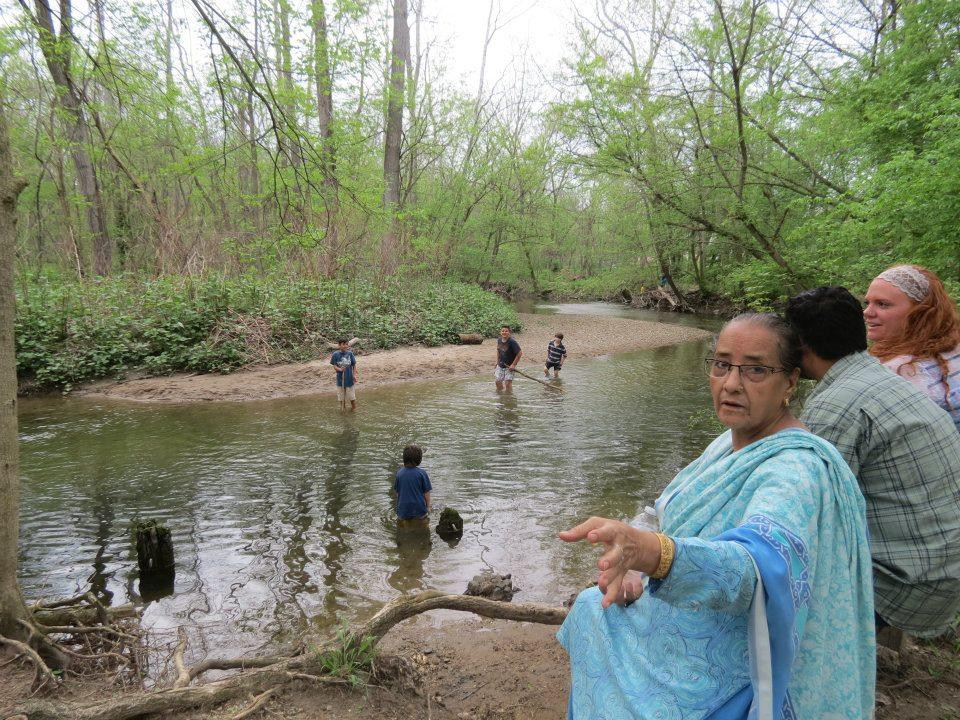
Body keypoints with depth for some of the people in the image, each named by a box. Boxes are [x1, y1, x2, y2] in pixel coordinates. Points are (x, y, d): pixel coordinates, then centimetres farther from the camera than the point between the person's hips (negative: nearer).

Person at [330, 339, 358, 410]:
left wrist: (355, 375, -6)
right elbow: (334, 366, -8)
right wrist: (340, 369, -27)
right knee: (341, 396, 13)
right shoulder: (336, 354, -9)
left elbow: (354, 365, 0)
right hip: (340, 379, 0)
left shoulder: (350, 353, -8)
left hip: (349, 378, 0)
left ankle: (354, 407, 33)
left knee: (352, 396, 11)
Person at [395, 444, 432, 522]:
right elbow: (426, 493, -3)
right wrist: (428, 507, 11)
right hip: (419, 510, -3)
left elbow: (397, 492, 10)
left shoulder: (399, 473, 1)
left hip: (403, 511, 3)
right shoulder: (422, 473, -8)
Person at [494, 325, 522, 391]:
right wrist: (497, 361, 12)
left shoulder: (512, 342, -20)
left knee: (508, 382, -10)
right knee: (497, 381, 6)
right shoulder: (499, 340, 0)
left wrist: (513, 364, -18)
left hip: (509, 366, -6)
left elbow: (520, 353, -20)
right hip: (500, 365, 6)